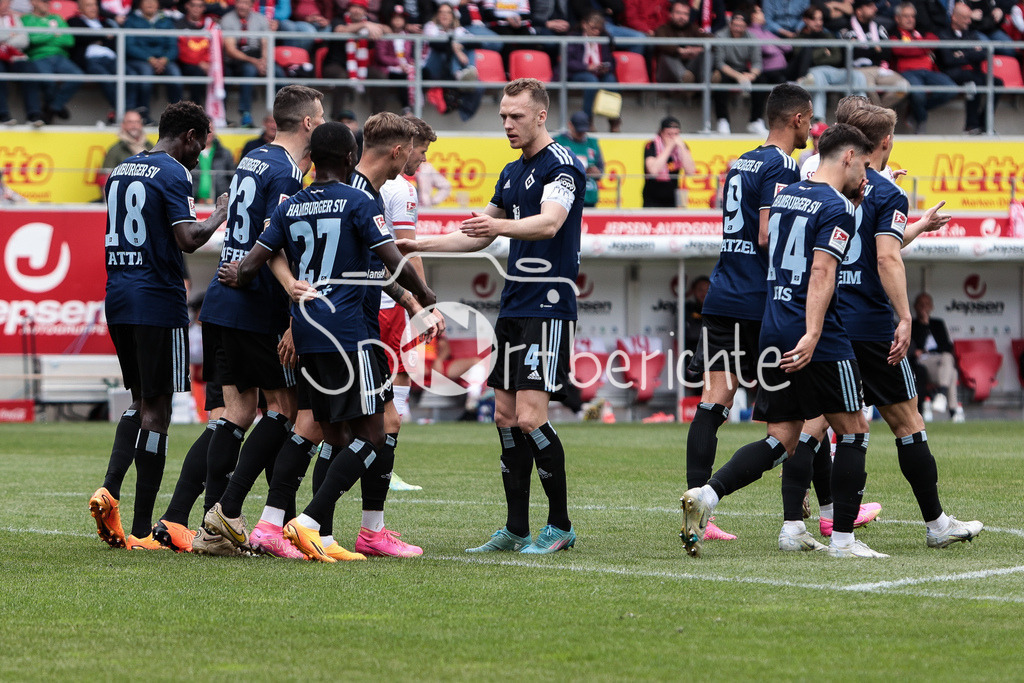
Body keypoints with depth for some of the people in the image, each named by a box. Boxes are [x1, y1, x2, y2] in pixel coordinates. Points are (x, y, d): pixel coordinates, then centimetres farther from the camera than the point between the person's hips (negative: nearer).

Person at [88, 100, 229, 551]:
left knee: (140, 400, 19)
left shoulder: (120, 172, 15)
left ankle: (110, 489, -2)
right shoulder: (173, 174, -10)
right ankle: (142, 529, -3)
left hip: (117, 298, 8)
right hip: (158, 302, -7)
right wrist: (220, 216, -3)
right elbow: (188, 239, -19)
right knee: (156, 408, -3)